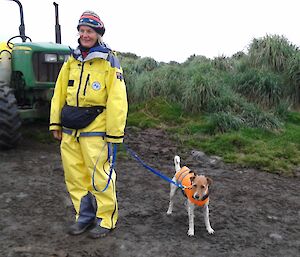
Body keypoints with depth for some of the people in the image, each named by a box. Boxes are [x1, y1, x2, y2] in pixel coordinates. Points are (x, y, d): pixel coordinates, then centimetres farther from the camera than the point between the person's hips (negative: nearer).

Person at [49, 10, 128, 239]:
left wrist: (115, 133, -12)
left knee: (100, 177, 1)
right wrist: (56, 123, 13)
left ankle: (106, 219, 19)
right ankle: (85, 216, 29)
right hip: (70, 130, 6)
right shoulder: (72, 61, 12)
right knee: (75, 176, 12)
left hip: (96, 131, -6)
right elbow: (59, 93, 16)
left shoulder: (109, 61, -5)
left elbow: (117, 100, -10)